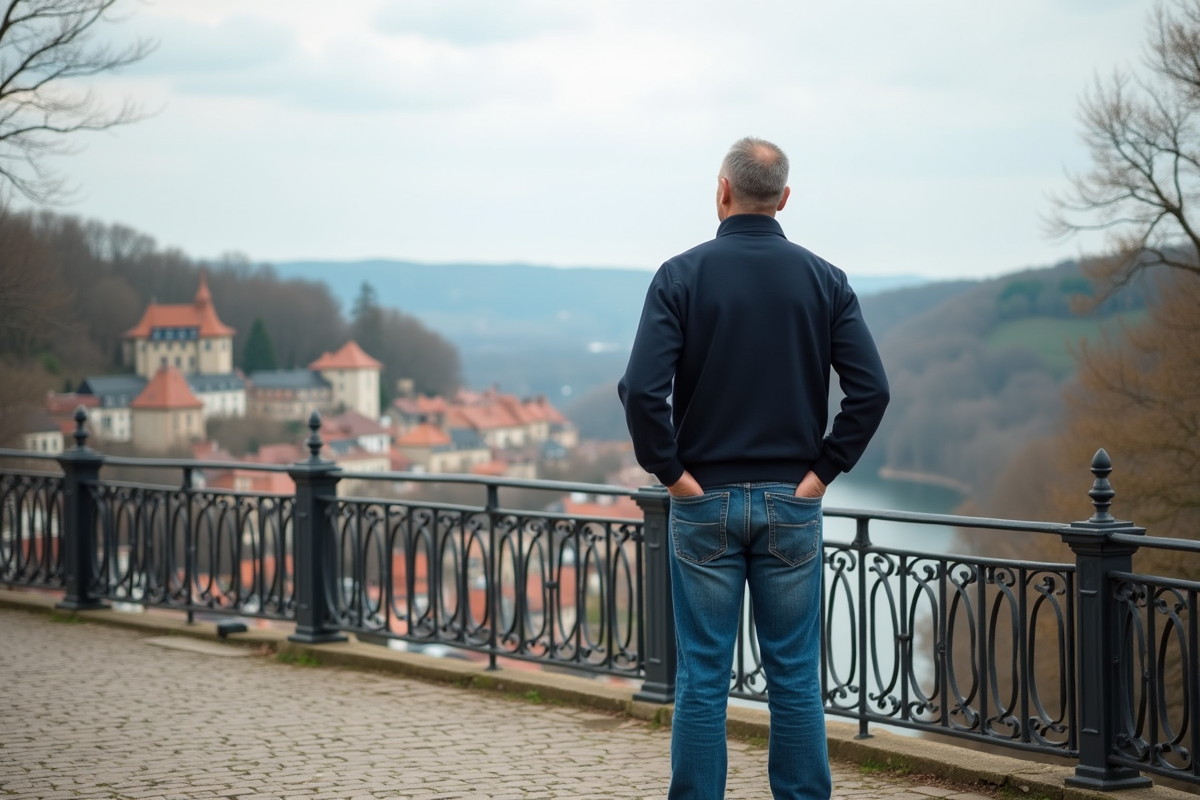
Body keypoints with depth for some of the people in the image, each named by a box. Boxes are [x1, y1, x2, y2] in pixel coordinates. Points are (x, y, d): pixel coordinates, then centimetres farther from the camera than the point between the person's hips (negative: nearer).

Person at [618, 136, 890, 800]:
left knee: (702, 679, 4)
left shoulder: (682, 275, -5)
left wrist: (669, 470, -6)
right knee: (795, 678, 7)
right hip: (792, 503, 2)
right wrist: (823, 470, 0)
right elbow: (871, 389, -7)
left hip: (704, 502, -1)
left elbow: (642, 389, -16)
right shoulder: (823, 280, 2)